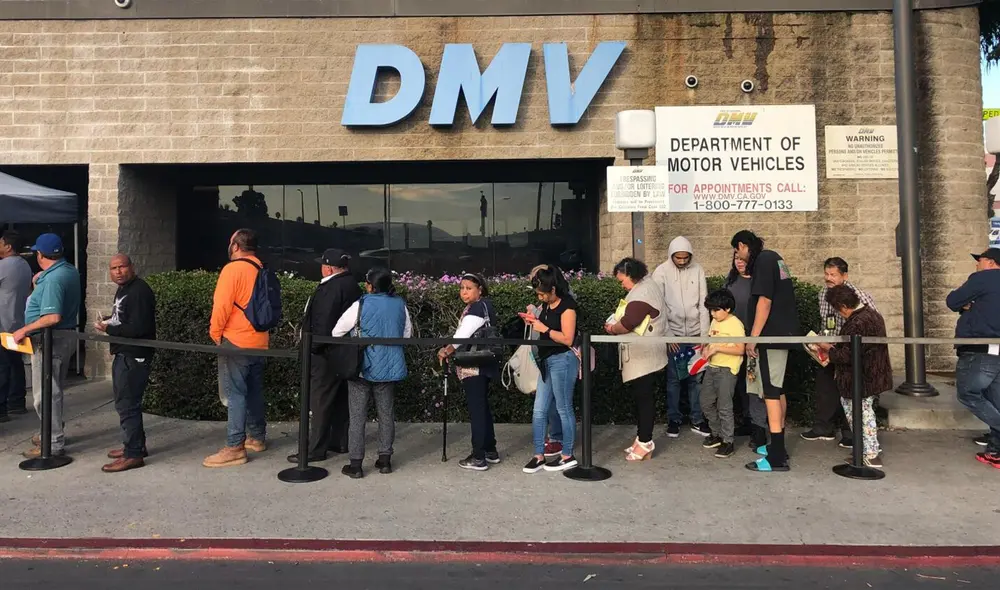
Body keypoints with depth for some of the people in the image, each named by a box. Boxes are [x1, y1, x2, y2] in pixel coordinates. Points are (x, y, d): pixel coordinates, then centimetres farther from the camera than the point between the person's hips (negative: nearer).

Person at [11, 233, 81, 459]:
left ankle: (54, 444, 4)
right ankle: (52, 433, 33)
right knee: (54, 389, 21)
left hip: (50, 340, -10)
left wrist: (24, 330, -21)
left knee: (45, 393, -2)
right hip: (67, 336, 10)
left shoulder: (52, 279, -22)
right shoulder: (71, 271, 7)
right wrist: (40, 282, 14)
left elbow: (53, 317, -29)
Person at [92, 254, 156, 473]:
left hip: (134, 356, -11)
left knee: (127, 405, -7)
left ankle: (133, 454, 0)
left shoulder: (139, 291, -18)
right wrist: (110, 320, 8)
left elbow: (138, 327, -25)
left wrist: (108, 329, -15)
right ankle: (135, 445, 32)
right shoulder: (123, 290, 16)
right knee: (124, 402, 19)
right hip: (123, 354, 11)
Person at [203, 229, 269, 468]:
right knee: (254, 391, 15)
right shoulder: (262, 270, 11)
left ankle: (234, 448, -5)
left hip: (235, 342, -8)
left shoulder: (233, 269, -13)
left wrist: (215, 334, -3)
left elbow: (222, 307, -16)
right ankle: (257, 437, 25)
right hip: (259, 342, 8)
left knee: (235, 394, -6)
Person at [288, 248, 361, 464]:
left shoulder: (331, 288, -20)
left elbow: (323, 324, -23)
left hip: (327, 355, -9)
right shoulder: (352, 285, 9)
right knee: (340, 399, 17)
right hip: (345, 354, 10)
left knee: (319, 402, -1)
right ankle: (340, 441, 27)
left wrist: (314, 348, -12)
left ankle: (315, 449, 5)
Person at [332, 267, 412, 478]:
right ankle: (385, 459, 18)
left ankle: (356, 464, 7)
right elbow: (407, 334, 10)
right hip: (389, 367, 4)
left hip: (363, 367, -3)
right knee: (386, 413, 13)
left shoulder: (361, 305, -11)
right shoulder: (400, 305, -1)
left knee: (358, 416, 4)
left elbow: (337, 331, -4)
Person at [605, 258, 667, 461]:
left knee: (644, 398, -4)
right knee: (643, 397, 13)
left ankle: (645, 442, 3)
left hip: (642, 358, -10)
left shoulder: (640, 294, -19)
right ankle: (642, 438, 20)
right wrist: (616, 326, 7)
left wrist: (612, 328, -6)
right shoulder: (649, 284, 15)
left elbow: (627, 324, -25)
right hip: (645, 356, 10)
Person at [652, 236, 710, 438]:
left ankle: (697, 420, 18)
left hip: (695, 333, 1)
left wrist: (704, 333, -2)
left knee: (696, 377, 7)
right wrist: (667, 335, -11)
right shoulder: (661, 272, -6)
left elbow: (703, 303, 1)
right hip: (673, 333, -1)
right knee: (673, 378, 5)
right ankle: (674, 419, 18)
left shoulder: (698, 270, -1)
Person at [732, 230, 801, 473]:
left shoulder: (762, 261, -13)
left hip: (771, 335, -10)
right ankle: (778, 446, 25)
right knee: (777, 389, 16)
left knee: (770, 392, -8)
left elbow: (764, 301, -19)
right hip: (784, 332, 10)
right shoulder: (774, 257, 16)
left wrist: (753, 337, -18)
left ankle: (776, 458, -7)